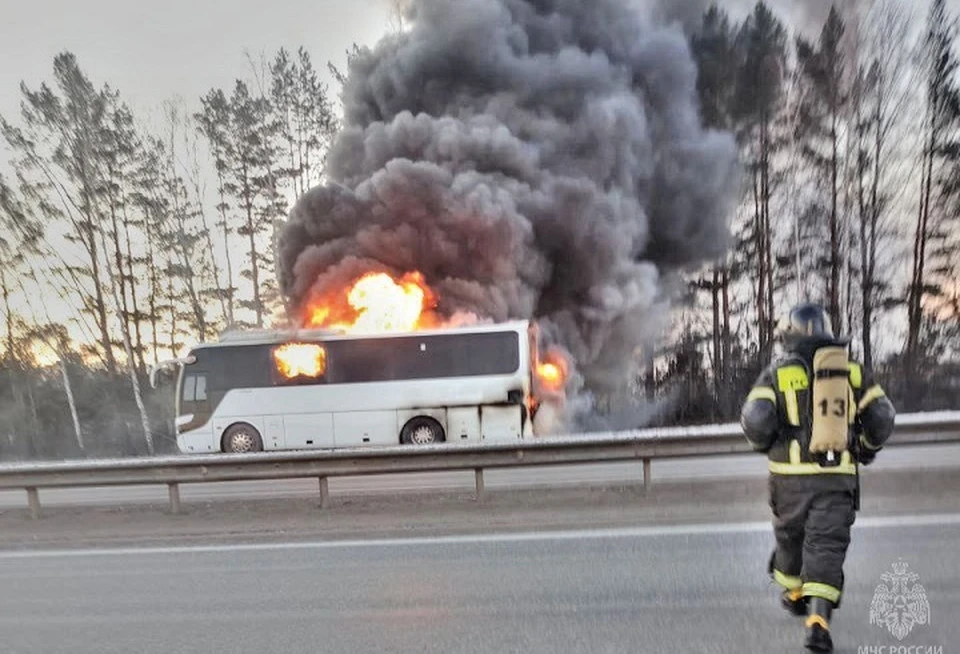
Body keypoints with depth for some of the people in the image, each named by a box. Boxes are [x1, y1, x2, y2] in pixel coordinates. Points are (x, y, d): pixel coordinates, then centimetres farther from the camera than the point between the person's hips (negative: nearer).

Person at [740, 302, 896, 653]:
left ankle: (794, 594, 41)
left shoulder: (778, 372, -3)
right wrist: (866, 449, 21)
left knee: (790, 536, 20)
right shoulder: (852, 370, 7)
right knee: (827, 545, 2)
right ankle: (818, 621, -9)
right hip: (839, 476, 1)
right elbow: (882, 417, 4)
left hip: (791, 473, -1)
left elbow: (754, 420, -13)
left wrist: (765, 445, 8)